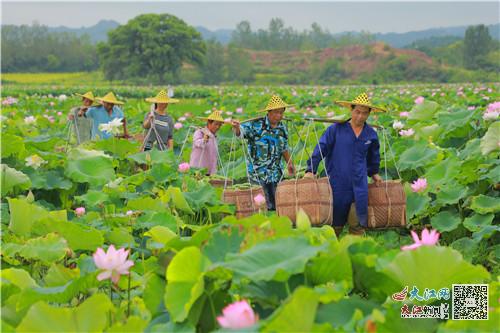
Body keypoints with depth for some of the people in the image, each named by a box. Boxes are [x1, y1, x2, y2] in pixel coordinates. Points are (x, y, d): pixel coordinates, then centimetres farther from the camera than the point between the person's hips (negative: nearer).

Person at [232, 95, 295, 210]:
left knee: (276, 205, 9)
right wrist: (236, 128, -46)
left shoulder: (282, 128, 7)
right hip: (258, 173, -6)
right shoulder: (256, 125, -11)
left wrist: (290, 164, 25)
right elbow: (241, 131, -24)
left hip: (276, 174, 6)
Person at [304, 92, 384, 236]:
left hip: (360, 184, 3)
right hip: (338, 184, -3)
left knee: (359, 222, 5)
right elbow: (320, 149, -7)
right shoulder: (336, 129, -4)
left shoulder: (371, 134, 7)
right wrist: (310, 170, -15)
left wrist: (374, 173, 33)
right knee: (336, 222, 6)